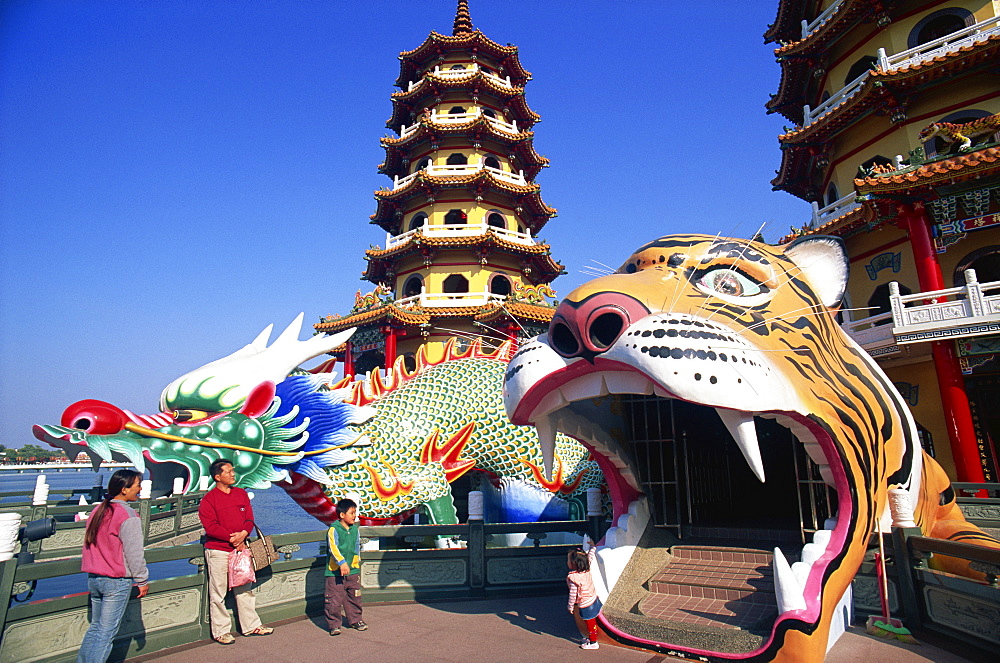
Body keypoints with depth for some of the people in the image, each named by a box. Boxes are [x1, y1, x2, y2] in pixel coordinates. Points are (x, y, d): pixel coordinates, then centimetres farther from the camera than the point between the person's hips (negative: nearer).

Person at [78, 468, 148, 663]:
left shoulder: (97, 511, 6)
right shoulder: (128, 517, -18)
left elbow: (89, 544, 14)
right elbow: (134, 554, -15)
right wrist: (143, 580, -5)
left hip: (93, 578, 8)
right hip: (117, 582, -8)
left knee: (96, 626, 19)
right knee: (107, 632, 1)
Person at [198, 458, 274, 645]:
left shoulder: (241, 494, 8)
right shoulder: (209, 499, -8)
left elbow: (249, 519, 6)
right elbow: (210, 526, -15)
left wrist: (243, 534, -13)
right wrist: (232, 538, -17)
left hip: (240, 548, 5)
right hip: (218, 551, -5)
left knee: (245, 589, 13)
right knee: (218, 593, 3)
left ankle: (251, 625, 24)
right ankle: (220, 631, 16)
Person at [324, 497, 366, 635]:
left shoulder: (355, 529, 6)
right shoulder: (334, 530, -14)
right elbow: (333, 548, -25)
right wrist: (342, 563, -34)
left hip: (353, 571, 6)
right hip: (335, 572, -6)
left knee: (354, 597, 14)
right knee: (334, 599, 0)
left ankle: (355, 620, 30)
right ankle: (334, 624, 16)